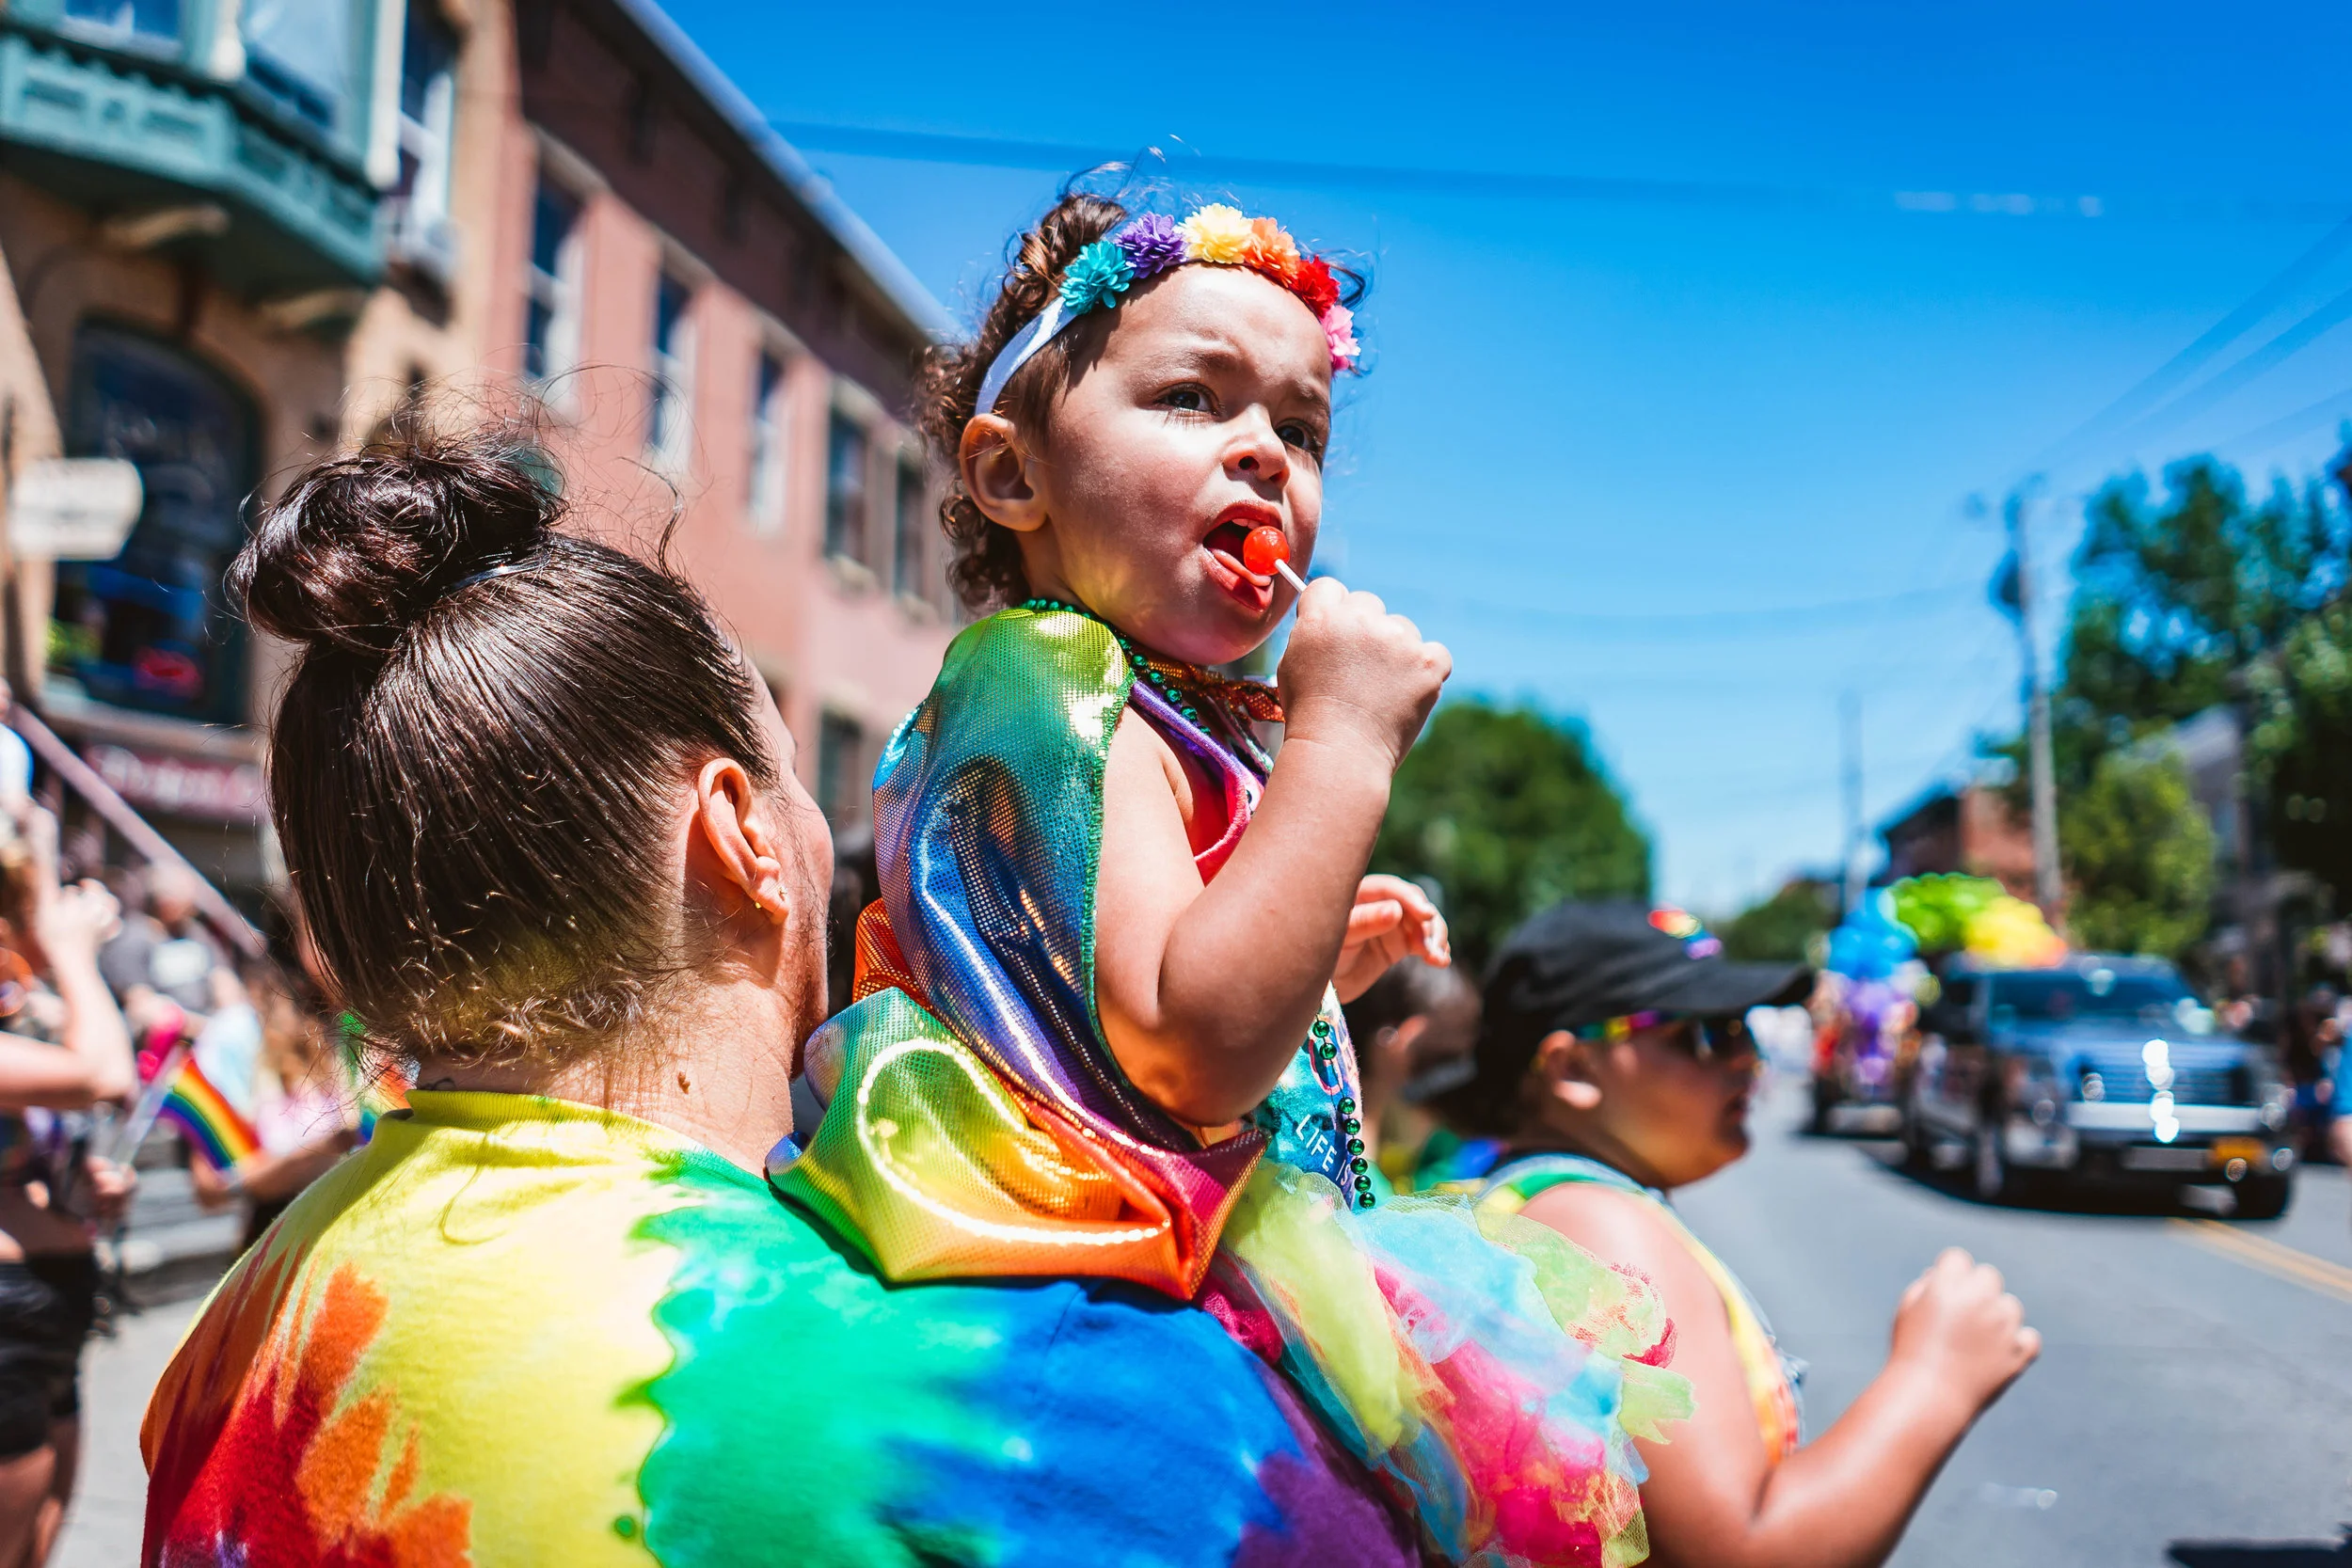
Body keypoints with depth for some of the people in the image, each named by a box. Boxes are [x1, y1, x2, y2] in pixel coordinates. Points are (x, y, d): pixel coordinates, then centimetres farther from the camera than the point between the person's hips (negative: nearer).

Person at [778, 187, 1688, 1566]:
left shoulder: (1167, 718, 16)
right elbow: (1189, 1059, -29)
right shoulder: (1053, 680, -16)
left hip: (1266, 1233, 11)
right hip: (1186, 1264, -11)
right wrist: (1343, 743, -25)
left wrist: (1327, 964, 17)